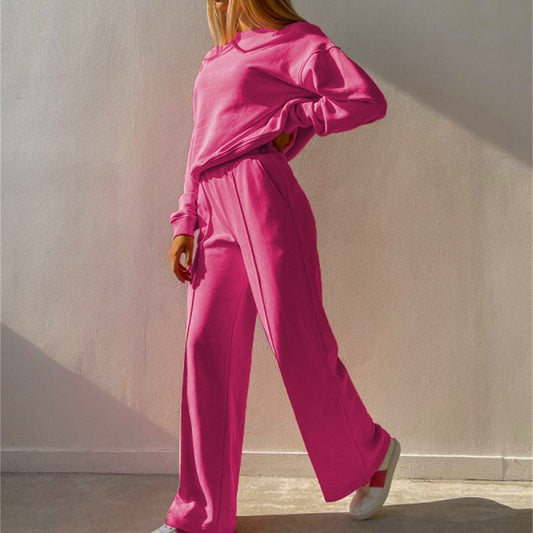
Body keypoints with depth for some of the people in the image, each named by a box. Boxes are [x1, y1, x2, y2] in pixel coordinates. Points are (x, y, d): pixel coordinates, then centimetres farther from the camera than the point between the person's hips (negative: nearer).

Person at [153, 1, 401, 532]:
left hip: (261, 192, -7)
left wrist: (289, 119, -3)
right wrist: (184, 224, 15)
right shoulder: (214, 62, 28)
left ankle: (371, 452, 22)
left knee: (296, 343, -5)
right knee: (206, 352, 2)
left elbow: (369, 100, -3)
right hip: (213, 214, 7)